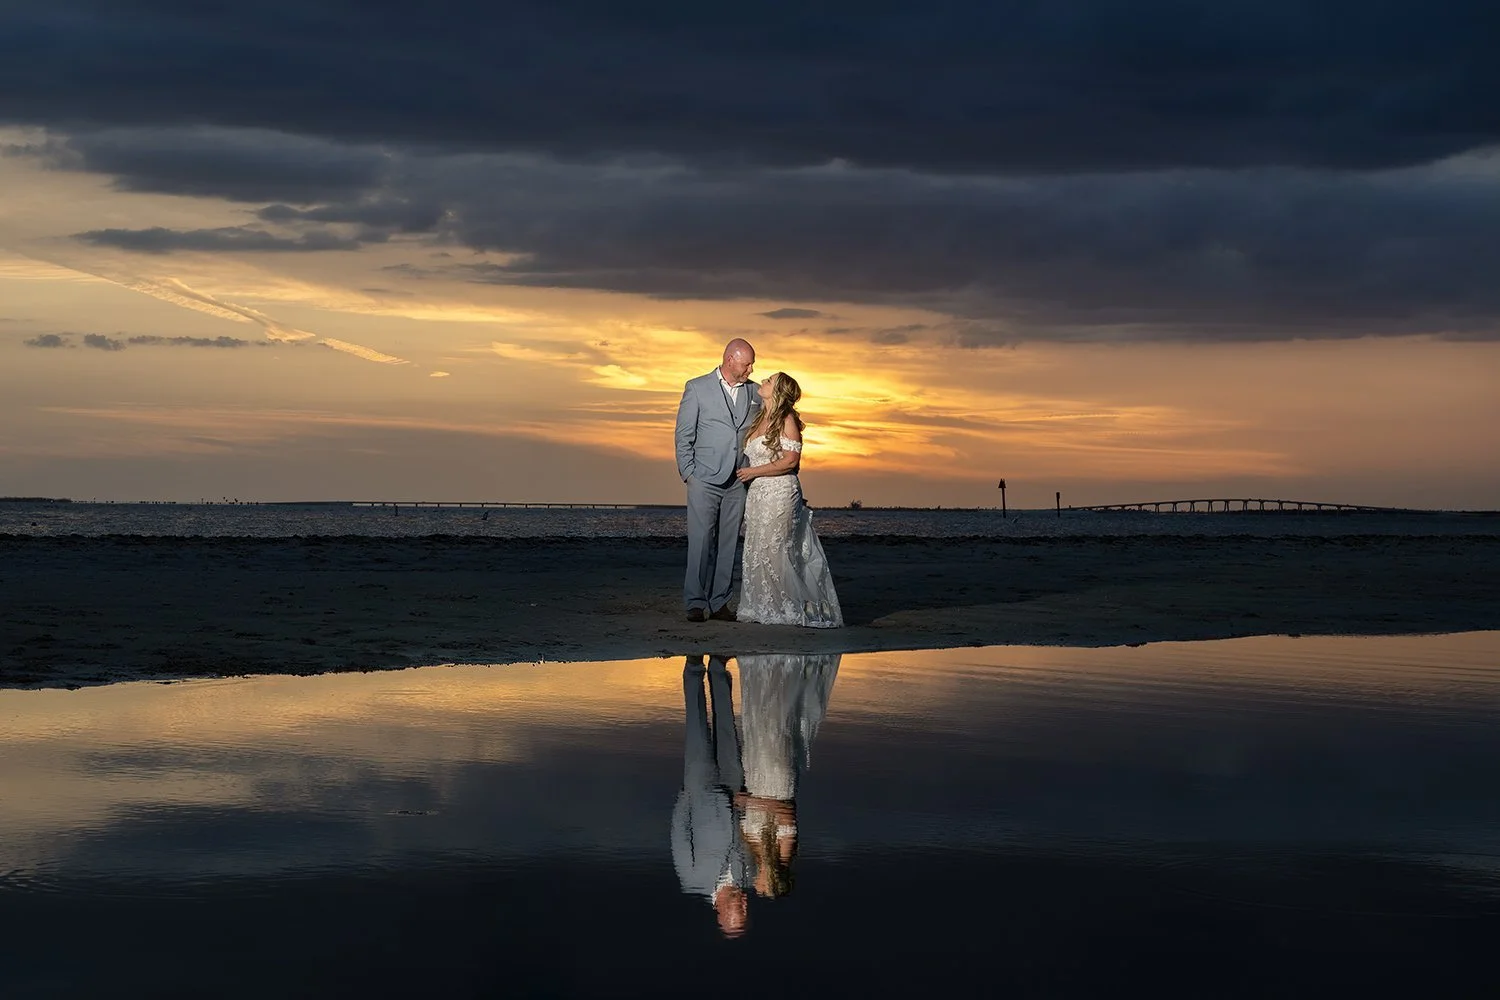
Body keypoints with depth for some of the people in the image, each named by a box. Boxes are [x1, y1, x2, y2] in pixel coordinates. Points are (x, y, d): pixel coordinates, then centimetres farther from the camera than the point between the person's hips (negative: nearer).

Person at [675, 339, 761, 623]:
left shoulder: (754, 392, 10)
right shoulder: (697, 388, 1)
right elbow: (684, 435, 1)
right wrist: (688, 474, -4)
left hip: (738, 482, 4)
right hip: (704, 480, -4)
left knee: (728, 544, 4)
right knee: (701, 542, -7)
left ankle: (719, 602, 9)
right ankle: (695, 603, -5)